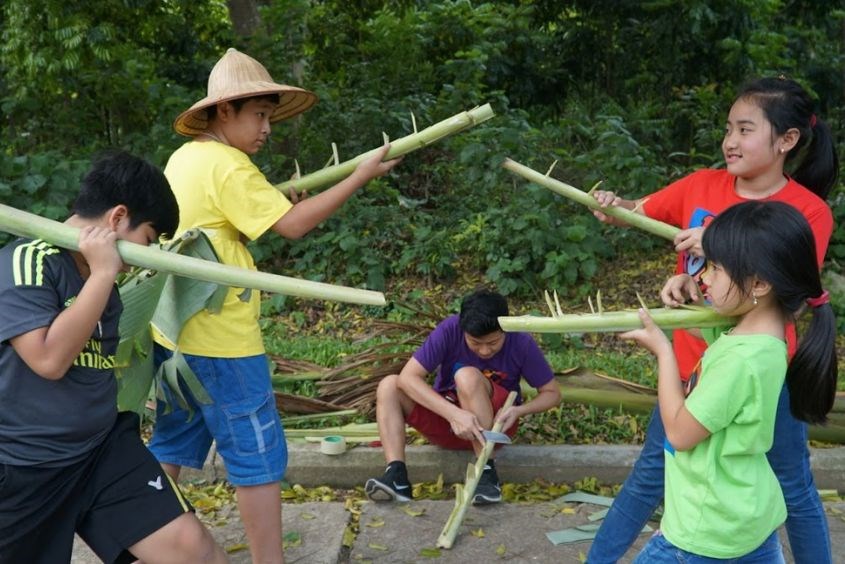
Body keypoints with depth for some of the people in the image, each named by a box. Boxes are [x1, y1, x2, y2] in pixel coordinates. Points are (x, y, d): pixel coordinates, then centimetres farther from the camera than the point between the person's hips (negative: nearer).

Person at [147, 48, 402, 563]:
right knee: (259, 455, 0)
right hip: (220, 338, -9)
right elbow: (294, 225, -18)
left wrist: (274, 200, 5)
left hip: (175, 330, 9)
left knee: (173, 445, 21)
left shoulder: (184, 157, 11)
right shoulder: (229, 166, -16)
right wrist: (362, 176, -12)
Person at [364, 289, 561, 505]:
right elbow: (408, 377, -27)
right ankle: (397, 477, -34)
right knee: (389, 385, -21)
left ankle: (487, 472, -30)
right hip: (447, 416, 2)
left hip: (494, 423, -2)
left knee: (467, 376, -33)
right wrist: (453, 413, -39)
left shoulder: (521, 343, -17)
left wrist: (519, 410, -27)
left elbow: (552, 393, -6)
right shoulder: (449, 330, -20)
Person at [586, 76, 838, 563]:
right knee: (651, 472, 14)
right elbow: (638, 212, 0)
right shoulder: (702, 186, -4)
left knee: (793, 488, 14)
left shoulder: (810, 212, -14)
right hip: (695, 359, 3)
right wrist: (613, 207, -24)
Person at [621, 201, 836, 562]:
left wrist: (663, 350, -15)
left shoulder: (743, 357, -29)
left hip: (711, 530, -9)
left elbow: (679, 433, -21)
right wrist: (688, 290, -1)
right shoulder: (751, 330, -2)